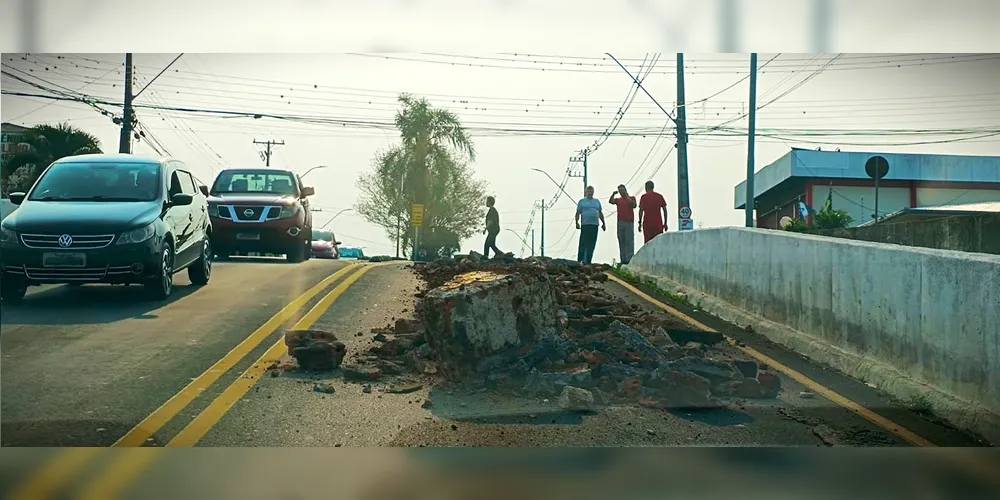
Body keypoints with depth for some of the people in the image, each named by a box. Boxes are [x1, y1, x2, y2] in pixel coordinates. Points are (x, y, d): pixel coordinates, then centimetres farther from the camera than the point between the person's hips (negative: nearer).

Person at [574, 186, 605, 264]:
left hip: (594, 225, 4)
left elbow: (600, 213, 22)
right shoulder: (582, 201, 9)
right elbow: (578, 213, 4)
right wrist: (577, 222, -8)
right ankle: (580, 260, -9)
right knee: (583, 243, -9)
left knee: (592, 245, 2)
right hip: (585, 225, -4)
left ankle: (588, 261, 6)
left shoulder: (597, 201, 19)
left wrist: (603, 223, 16)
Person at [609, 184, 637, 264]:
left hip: (629, 222, -4)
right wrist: (613, 194, -11)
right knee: (621, 241, 1)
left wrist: (627, 196, -7)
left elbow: (634, 205, -9)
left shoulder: (631, 198, 9)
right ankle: (623, 259, 2)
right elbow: (610, 201, 1)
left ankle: (629, 259, -13)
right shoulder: (618, 199, 17)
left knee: (629, 241, -9)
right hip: (620, 222, 4)